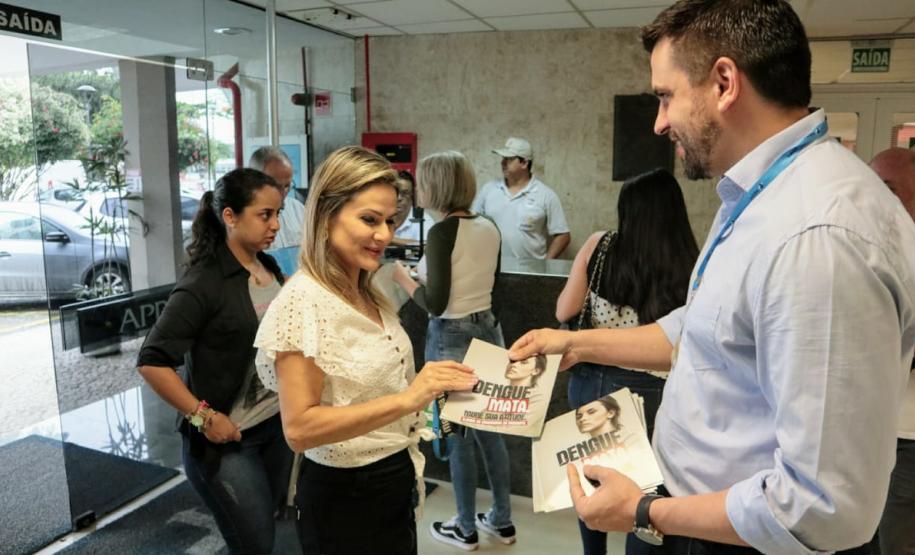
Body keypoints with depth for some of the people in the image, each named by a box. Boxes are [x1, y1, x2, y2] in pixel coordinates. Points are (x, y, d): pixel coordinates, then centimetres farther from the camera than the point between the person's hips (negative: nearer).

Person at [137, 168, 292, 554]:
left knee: (269, 524, 21)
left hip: (278, 424, 7)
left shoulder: (270, 268, 2)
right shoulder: (204, 283, -19)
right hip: (227, 439, -6)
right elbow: (152, 362, -19)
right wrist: (203, 417, -18)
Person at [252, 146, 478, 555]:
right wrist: (406, 399, -32)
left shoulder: (369, 294, 3)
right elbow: (299, 428, -27)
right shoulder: (303, 301, -21)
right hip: (345, 498, -7)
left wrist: (428, 389, 2)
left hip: (395, 483, 8)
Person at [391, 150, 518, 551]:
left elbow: (435, 304, -20)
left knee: (458, 434, 8)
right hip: (487, 330, 7)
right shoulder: (489, 228, 4)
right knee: (489, 428, 18)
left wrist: (402, 277, -5)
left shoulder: (442, 232, -17)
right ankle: (502, 521, 31)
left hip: (452, 338, -7)